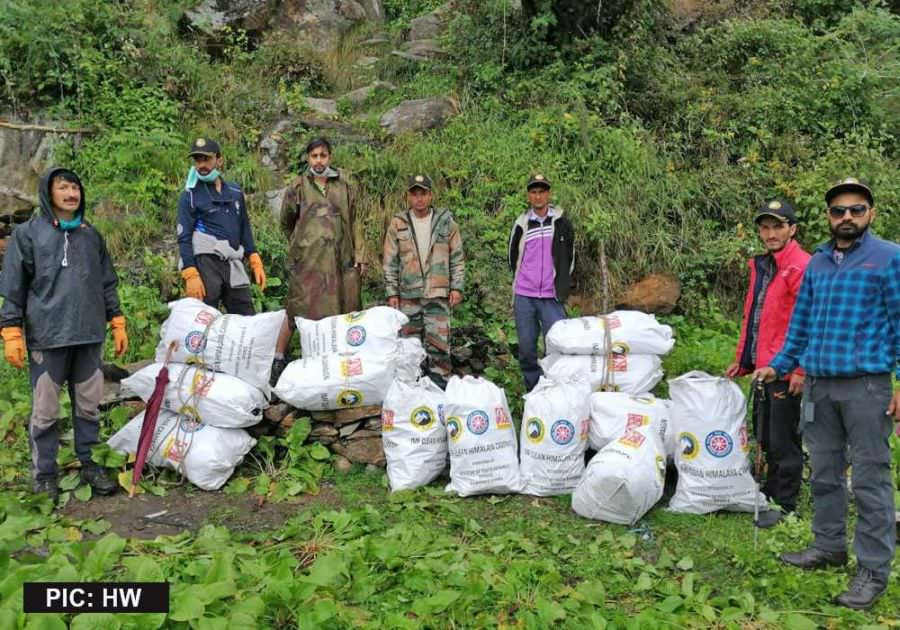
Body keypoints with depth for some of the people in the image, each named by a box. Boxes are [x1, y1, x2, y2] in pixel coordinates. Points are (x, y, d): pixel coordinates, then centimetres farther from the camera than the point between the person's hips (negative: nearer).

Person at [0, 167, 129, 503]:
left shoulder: (91, 235, 12)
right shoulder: (28, 234, 1)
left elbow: (107, 283, 17)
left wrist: (117, 324, 14)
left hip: (90, 336, 4)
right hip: (47, 338, -3)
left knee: (88, 405, 10)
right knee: (45, 411, 3)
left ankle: (88, 463, 23)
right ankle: (44, 475, 15)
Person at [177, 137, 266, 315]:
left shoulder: (235, 191, 15)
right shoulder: (190, 196, 1)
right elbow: (184, 238, -4)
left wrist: (255, 263, 10)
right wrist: (191, 275, -15)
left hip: (234, 265, 5)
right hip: (206, 263, -4)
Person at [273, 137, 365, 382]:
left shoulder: (345, 186, 11)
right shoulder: (298, 187, 6)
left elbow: (353, 223, 13)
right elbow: (286, 222, 18)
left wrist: (359, 255, 7)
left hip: (341, 259, 2)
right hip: (307, 260, -2)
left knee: (342, 311, 5)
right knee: (298, 309, -3)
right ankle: (279, 357, 9)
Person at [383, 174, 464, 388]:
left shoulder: (446, 222, 3)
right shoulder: (398, 224, 3)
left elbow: (457, 258, 5)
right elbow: (390, 261, 5)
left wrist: (457, 287, -1)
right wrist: (392, 293, 1)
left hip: (438, 293, -1)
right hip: (408, 295, 1)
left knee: (438, 343, -3)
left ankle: (440, 384, 7)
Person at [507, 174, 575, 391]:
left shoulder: (561, 222, 3)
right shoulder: (521, 224, 6)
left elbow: (569, 257, 10)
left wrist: (561, 283, 9)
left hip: (552, 297, -1)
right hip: (524, 296, 2)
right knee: (526, 345, 5)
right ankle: (532, 388, 18)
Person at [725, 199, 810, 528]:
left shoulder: (802, 267, -13)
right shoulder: (760, 265, 14)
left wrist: (800, 369, -20)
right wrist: (742, 360, 20)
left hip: (787, 372, -9)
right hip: (763, 368, 9)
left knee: (782, 442, 1)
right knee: (766, 439, 18)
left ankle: (784, 505, 14)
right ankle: (768, 496, 31)